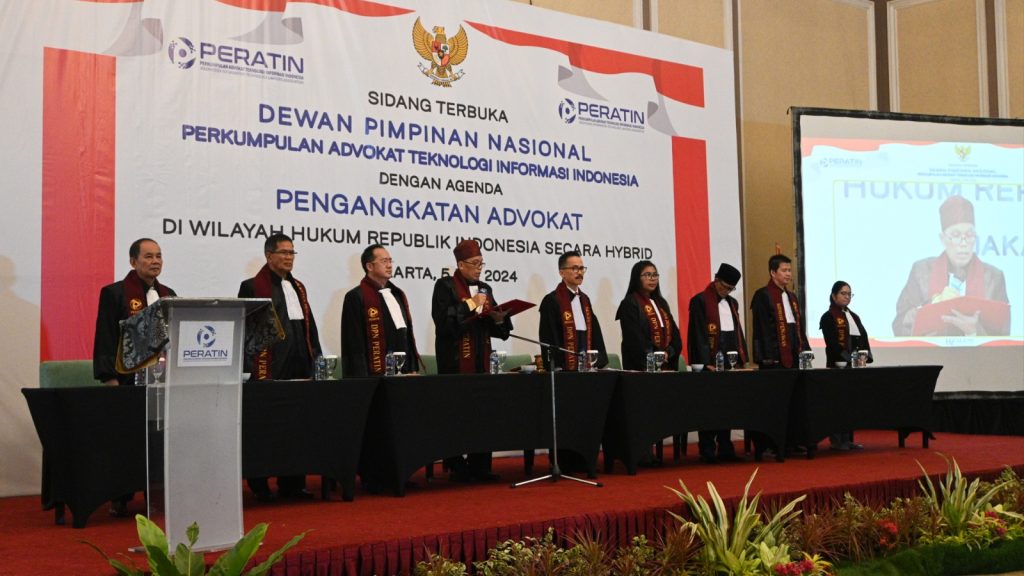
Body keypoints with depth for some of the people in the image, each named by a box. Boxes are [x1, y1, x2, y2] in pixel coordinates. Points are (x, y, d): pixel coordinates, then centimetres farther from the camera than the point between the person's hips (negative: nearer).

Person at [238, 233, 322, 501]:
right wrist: (252, 369, -11)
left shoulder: (298, 287, 19)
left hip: (300, 369, 6)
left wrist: (316, 360, 14)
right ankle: (260, 486, 9)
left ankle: (293, 484, 16)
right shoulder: (252, 287, -1)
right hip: (269, 373, -6)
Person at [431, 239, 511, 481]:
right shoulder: (445, 286, -2)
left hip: (481, 361, 6)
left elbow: (495, 329, 17)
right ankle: (456, 467, 6)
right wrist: (471, 305, -17)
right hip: (455, 362, -6)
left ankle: (480, 466, 10)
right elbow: (443, 320, -17)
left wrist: (499, 319, -4)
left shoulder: (484, 289, 16)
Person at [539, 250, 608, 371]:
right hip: (564, 368, -6)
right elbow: (549, 338, -12)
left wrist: (599, 362, 4)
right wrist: (557, 369, -17)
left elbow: (595, 333, 15)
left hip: (588, 366, 6)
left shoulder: (585, 299, 15)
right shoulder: (551, 301, -7)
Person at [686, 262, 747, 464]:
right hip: (709, 365, -7)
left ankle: (725, 449, 14)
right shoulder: (700, 301, -6)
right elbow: (698, 334, -12)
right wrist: (706, 363, -19)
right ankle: (707, 452, 2)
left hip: (730, 363, 7)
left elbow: (738, 332, 19)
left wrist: (742, 360, 10)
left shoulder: (732, 303, 16)